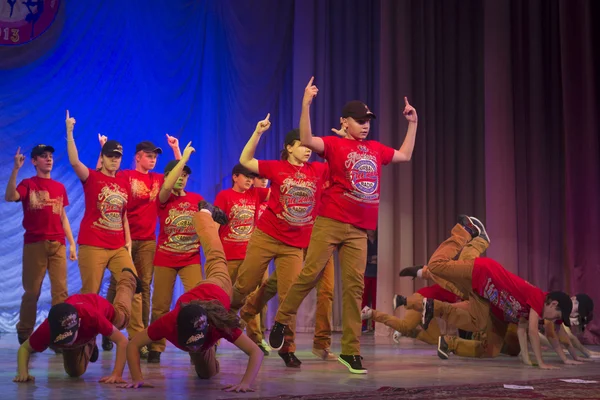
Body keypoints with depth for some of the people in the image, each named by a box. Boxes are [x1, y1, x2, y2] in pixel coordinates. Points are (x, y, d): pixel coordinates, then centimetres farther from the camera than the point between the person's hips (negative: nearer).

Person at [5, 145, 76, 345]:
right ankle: (24, 335, 8)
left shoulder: (60, 187, 17)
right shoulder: (28, 184, 5)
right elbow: (9, 197, -15)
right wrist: (16, 169, -22)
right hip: (34, 244, -3)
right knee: (32, 291, -2)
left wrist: (72, 243, 12)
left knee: (60, 291, -3)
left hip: (58, 245, 4)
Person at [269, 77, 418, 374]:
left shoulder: (376, 149, 17)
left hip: (359, 229, 4)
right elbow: (306, 141, -17)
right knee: (310, 273, -9)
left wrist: (412, 123, 30)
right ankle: (282, 321, 14)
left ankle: (351, 351, 2)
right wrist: (306, 105, -23)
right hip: (330, 222, -4)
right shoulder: (335, 144, 1)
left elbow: (405, 155, 33)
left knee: (355, 286, -1)